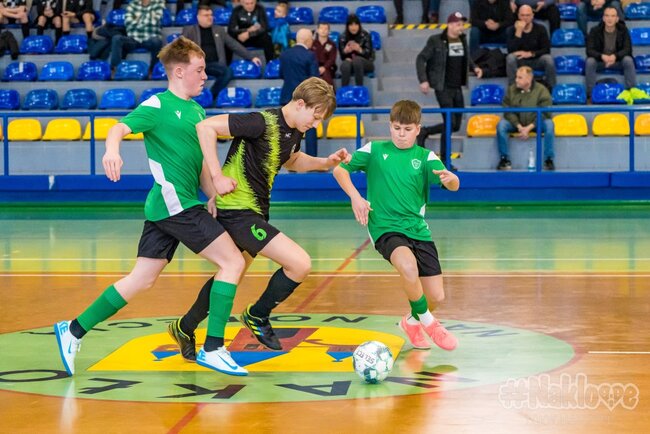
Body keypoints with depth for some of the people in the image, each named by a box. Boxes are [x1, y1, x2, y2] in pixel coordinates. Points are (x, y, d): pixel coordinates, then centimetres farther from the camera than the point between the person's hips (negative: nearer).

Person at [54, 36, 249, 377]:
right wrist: (112, 149, -43)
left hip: (165, 207, 9)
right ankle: (213, 349, -6)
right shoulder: (158, 106, -7)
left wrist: (213, 190, 5)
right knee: (233, 261, -9)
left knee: (142, 279, 12)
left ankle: (74, 330, 19)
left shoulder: (196, 110, 18)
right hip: (175, 204, -9)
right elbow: (120, 128, -22)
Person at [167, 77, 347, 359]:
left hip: (255, 210, 10)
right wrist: (217, 176, -23)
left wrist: (325, 163, 10)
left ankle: (184, 329, 43)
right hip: (237, 210, -10)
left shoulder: (294, 131, 5)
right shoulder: (264, 123, -23)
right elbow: (206, 127, -24)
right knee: (300, 264, -17)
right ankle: (257, 316, 6)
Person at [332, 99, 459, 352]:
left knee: (436, 296, 0)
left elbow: (453, 185, -11)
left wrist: (450, 178, -35)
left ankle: (412, 321, 37)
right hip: (385, 227, -3)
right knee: (409, 267, -34)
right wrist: (355, 196, -12)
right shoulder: (375, 150, 3)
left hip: (418, 229, 3)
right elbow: (339, 168, 3)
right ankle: (427, 322, -7)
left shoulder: (425, 157, 3)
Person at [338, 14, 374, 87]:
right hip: (349, 62, 1)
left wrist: (360, 50, -31)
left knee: (357, 60, -36)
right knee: (345, 64, -34)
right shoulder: (342, 37, -1)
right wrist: (345, 51, -24)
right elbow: (342, 56, 1)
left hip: (365, 63, -1)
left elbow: (369, 54, -10)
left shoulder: (365, 35, -7)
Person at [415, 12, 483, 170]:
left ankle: (424, 132, 26)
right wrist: (423, 80, -15)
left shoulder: (463, 40, 8)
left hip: (457, 88, 7)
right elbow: (420, 59, -6)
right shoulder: (436, 40, -9)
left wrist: (474, 68, 3)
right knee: (450, 123, -8)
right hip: (443, 88, -6)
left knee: (456, 125, 7)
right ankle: (444, 160, 6)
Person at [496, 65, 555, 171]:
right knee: (501, 124, -26)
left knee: (549, 124, -31)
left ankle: (548, 159, -20)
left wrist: (528, 128, -22)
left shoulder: (541, 90, -9)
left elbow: (544, 114, -12)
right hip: (516, 123, 2)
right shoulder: (511, 90, -3)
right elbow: (508, 112, -5)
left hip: (535, 124, -2)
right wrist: (519, 127, -20)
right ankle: (504, 159, -13)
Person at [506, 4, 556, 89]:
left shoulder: (540, 29, -6)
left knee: (547, 58, -31)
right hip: (520, 61, 0)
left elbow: (546, 50, -10)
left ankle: (552, 88, -16)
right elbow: (511, 51, -21)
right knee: (510, 57, -32)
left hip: (536, 61, 0)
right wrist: (518, 32, -28)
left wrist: (530, 54, -25)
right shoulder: (512, 29, -8)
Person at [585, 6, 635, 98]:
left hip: (618, 61, 0)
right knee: (589, 61, -32)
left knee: (628, 60, -31)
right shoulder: (595, 31, -10)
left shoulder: (623, 30, -9)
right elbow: (589, 50, -17)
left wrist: (615, 56, -36)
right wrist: (602, 56, -38)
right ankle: (591, 93, -25)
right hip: (600, 61, 0)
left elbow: (628, 49, -15)